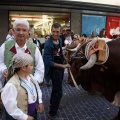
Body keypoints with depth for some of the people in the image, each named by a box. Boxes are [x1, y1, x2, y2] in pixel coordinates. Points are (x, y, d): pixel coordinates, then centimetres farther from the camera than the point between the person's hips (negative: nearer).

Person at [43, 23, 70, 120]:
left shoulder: (60, 40, -2)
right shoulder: (48, 44, -27)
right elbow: (49, 62, -29)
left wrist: (64, 57, 5)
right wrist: (63, 66, -30)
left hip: (60, 68, 9)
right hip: (54, 69, -9)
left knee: (56, 88, 26)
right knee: (58, 92, -6)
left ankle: (52, 103, 49)